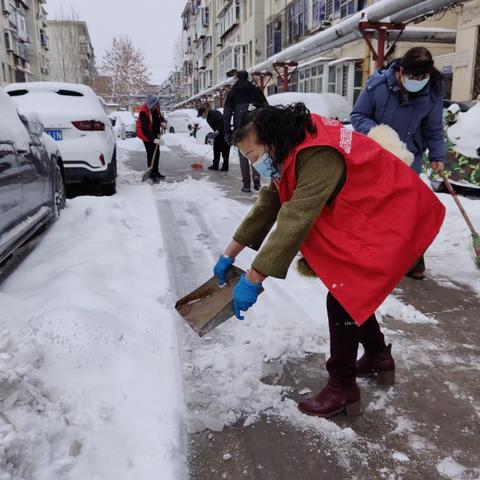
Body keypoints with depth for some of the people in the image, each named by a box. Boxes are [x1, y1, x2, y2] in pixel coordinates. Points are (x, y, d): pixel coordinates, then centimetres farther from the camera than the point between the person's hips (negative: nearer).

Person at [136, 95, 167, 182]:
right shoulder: (143, 112, -27)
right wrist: (153, 139, -36)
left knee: (157, 153, 13)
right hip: (147, 136, -8)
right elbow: (144, 129, -30)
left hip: (155, 135, 8)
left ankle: (156, 172, 26)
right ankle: (152, 174, 1)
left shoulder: (156, 108, -6)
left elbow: (160, 116, 15)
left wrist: (163, 122, -7)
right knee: (151, 154, -6)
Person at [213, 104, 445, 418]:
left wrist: (253, 279, -33)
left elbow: (294, 221, -36)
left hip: (392, 220, -10)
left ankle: (342, 389, 5)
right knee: (351, 291, 17)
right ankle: (378, 357, 38)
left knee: (342, 298, -10)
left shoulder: (319, 156, -31)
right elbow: (269, 203, 3)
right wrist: (231, 253, 4)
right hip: (364, 219, 10)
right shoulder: (294, 149, -1)